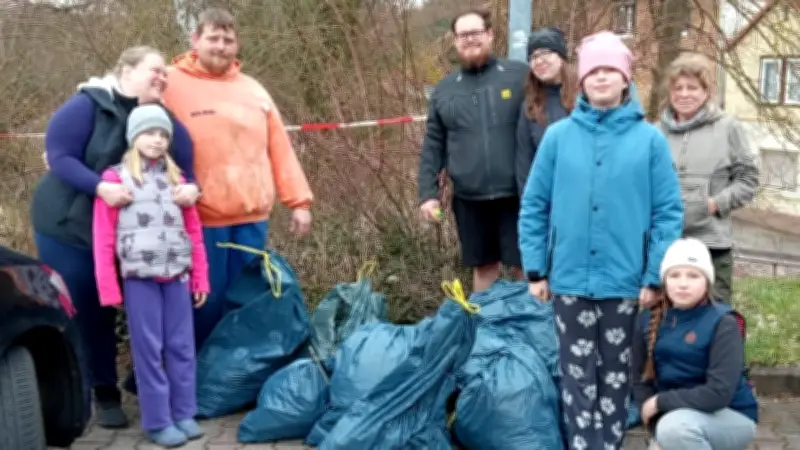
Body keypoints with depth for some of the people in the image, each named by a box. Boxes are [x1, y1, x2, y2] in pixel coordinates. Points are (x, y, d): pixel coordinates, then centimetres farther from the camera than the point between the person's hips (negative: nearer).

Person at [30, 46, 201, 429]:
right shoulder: (86, 105, -17)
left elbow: (185, 170, -2)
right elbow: (59, 155, -23)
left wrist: (190, 188, -26)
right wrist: (99, 186, -37)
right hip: (66, 226, -4)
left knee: (101, 312, 10)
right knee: (69, 312, 3)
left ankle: (105, 393, 22)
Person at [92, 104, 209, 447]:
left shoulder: (175, 178, 12)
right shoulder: (115, 178, 0)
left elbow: (193, 230, 13)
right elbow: (103, 237, -3)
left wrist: (200, 278, 10)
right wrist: (108, 288, -7)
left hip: (177, 275, 4)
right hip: (139, 278, -4)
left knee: (181, 346, 6)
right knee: (149, 349, 0)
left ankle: (184, 413, 17)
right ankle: (158, 422, 7)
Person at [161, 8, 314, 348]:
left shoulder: (252, 90, 14)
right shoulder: (172, 85, 0)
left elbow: (280, 148, 12)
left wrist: (299, 201, 8)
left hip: (253, 215, 5)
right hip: (201, 218, -4)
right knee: (205, 303, 1)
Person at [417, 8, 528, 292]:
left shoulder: (520, 75, -2)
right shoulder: (444, 89, 10)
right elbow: (433, 145, 11)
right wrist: (428, 193, 4)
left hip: (516, 194, -3)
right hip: (468, 198, 4)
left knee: (525, 265, 3)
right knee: (484, 266, 15)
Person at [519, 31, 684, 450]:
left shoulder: (649, 139, -3)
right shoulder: (558, 136, -1)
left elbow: (668, 214, -3)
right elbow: (533, 207, 2)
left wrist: (655, 277, -6)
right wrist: (535, 269, 0)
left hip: (626, 281, 0)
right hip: (570, 280, 0)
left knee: (616, 376, 13)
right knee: (578, 377, 7)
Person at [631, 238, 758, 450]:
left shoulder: (722, 323, -17)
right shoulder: (650, 321, -1)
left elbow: (719, 392, -24)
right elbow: (641, 379, 1)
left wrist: (660, 402, -17)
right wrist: (659, 424, -13)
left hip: (732, 417, -6)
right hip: (675, 415, 6)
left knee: (676, 426, -35)